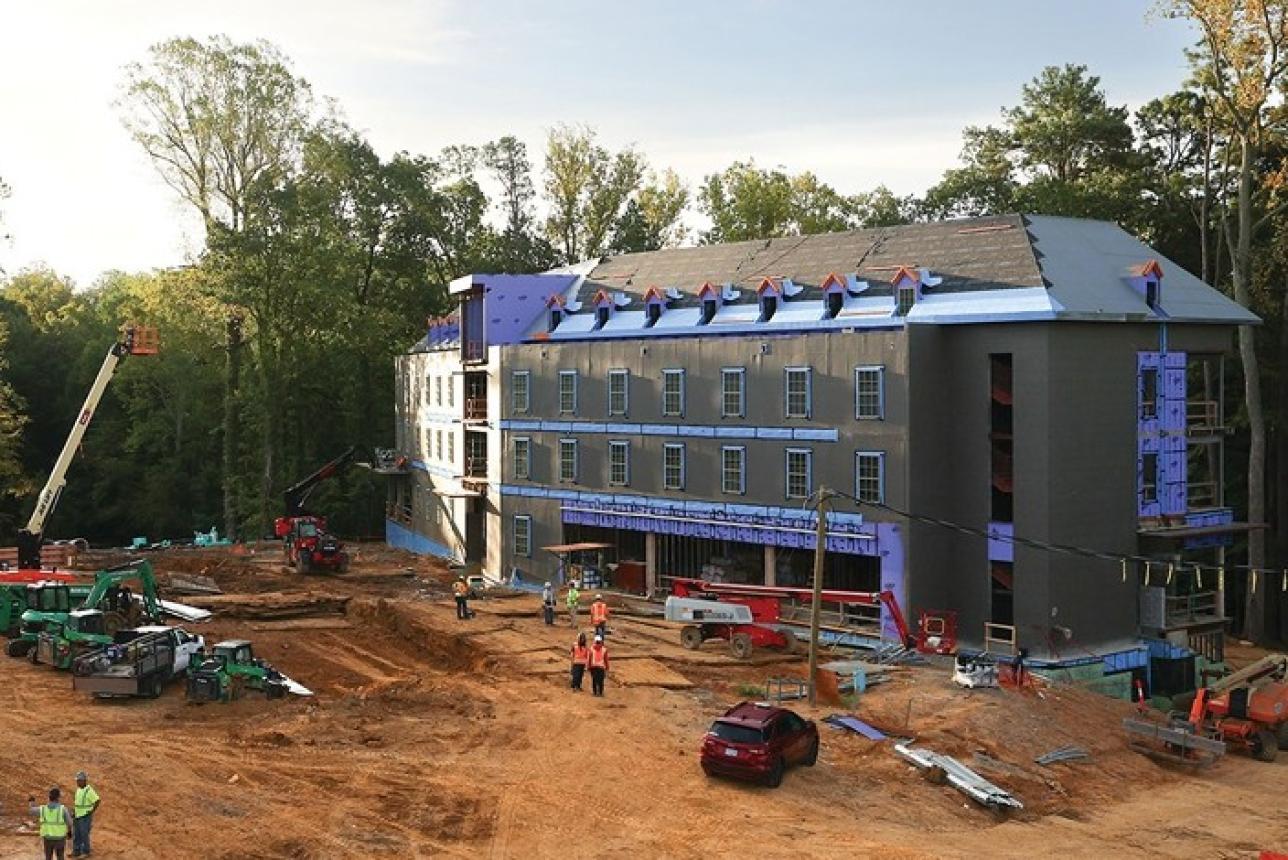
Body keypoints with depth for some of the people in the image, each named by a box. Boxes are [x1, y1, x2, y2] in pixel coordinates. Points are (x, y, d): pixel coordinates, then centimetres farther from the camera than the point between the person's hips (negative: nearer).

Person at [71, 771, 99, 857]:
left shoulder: (89, 790, -17)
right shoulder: (78, 789, 9)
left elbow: (97, 801, -20)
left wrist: (92, 811, -19)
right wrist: (74, 810, 15)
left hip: (85, 817, -8)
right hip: (77, 816, 8)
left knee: (84, 835, -3)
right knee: (76, 835, 11)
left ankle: (86, 852, 7)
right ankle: (76, 851, 19)